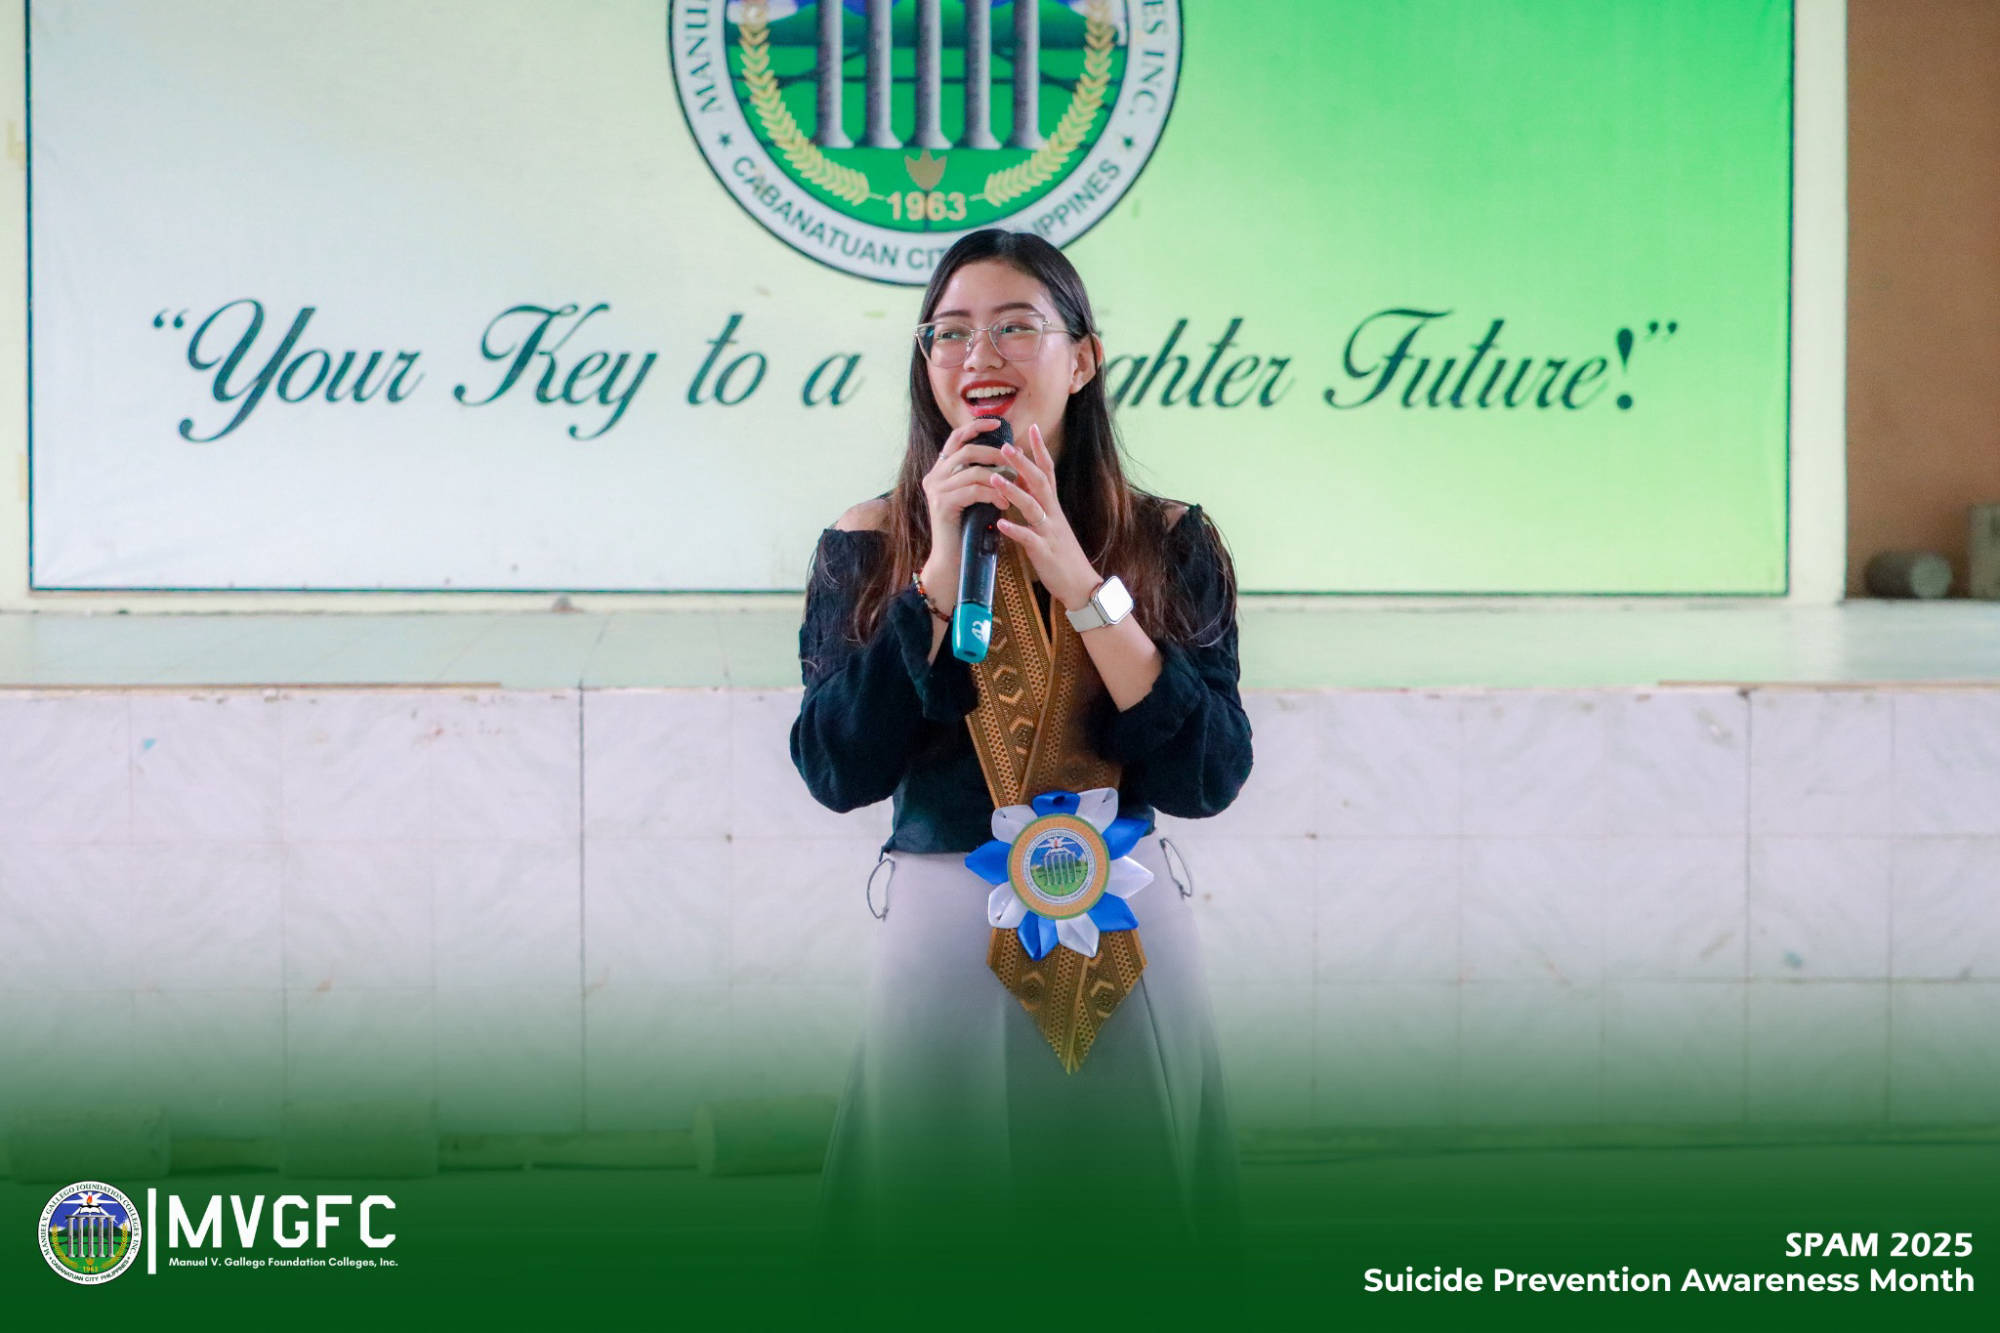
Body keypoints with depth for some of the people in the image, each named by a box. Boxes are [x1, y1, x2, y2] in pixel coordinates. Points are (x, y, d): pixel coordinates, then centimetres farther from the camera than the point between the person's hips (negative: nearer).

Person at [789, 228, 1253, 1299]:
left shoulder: (1168, 543, 0)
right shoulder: (869, 544, -1)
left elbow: (1210, 777, -11)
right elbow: (837, 772, -11)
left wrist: (1080, 585, -18)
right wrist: (939, 578, -19)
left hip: (1125, 933, 1)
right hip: (943, 935, -1)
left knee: (1132, 1227, 10)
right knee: (932, 1229, 9)